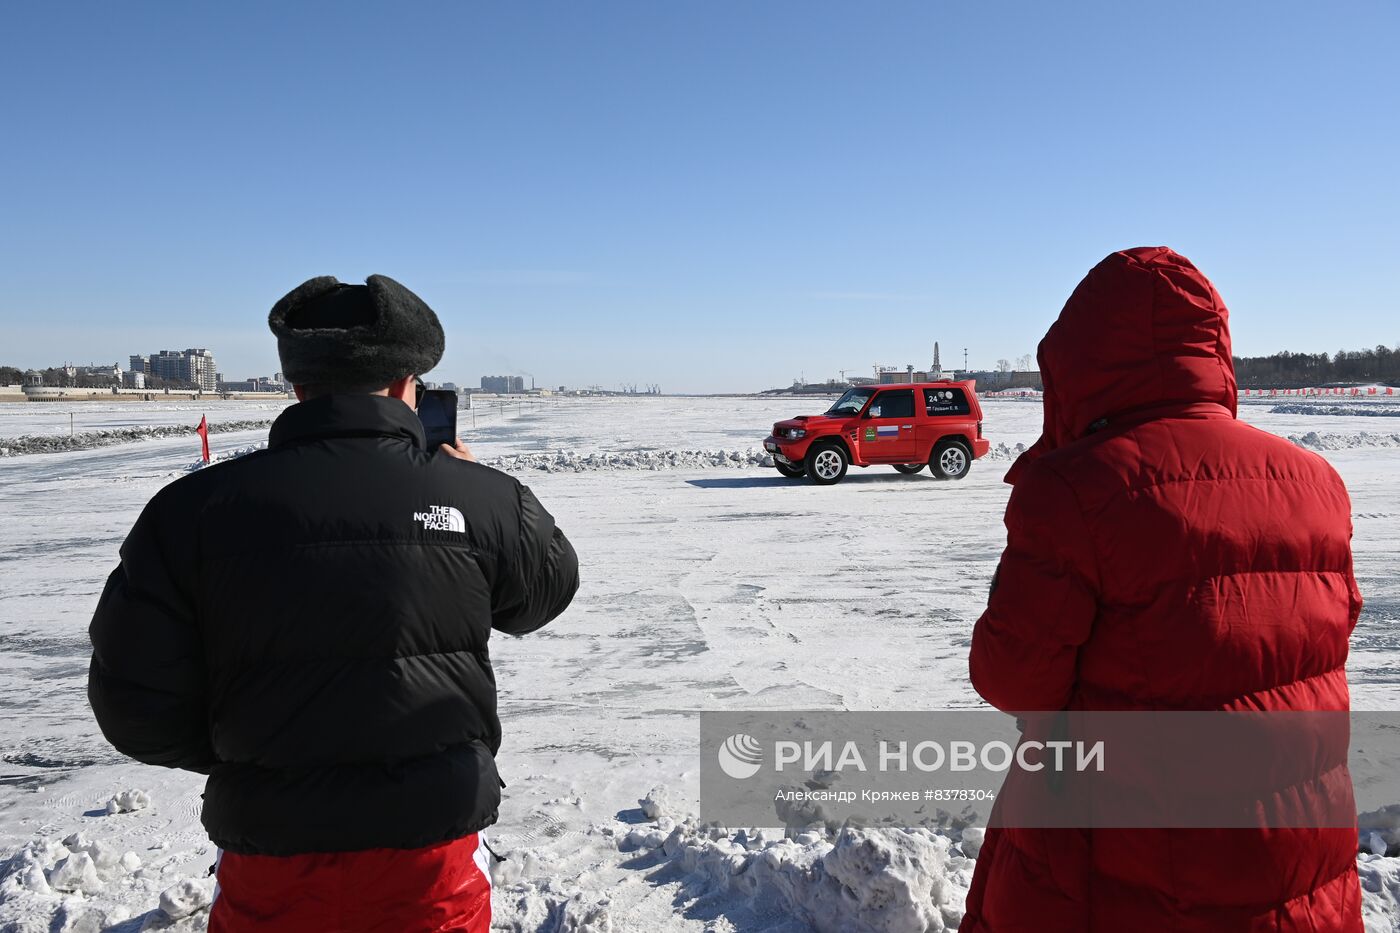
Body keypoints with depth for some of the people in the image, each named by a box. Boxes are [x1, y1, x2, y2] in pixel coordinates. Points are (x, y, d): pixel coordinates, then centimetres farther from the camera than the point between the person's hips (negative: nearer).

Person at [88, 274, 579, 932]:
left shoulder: (194, 509, -10)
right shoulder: (480, 498, -13)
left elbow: (134, 702, -6)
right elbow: (548, 590, 7)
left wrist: (248, 759, 10)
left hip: (271, 861, 1)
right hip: (434, 855, 0)